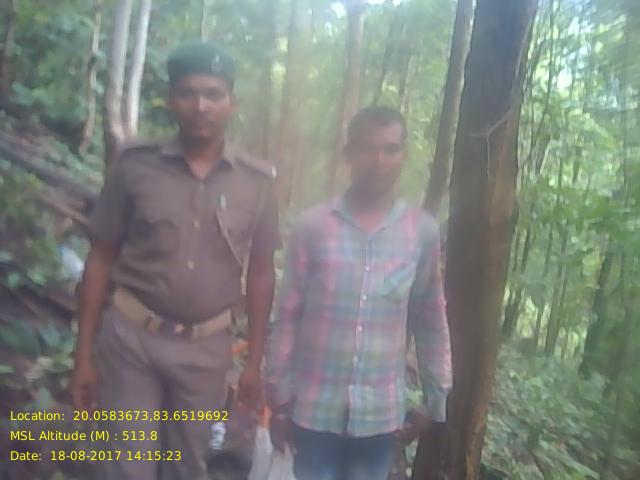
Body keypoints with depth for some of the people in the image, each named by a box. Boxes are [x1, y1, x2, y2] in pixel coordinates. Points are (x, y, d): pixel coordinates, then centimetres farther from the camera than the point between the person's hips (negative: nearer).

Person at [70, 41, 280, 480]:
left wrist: (255, 361, 4)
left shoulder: (257, 181, -4)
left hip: (206, 347, 2)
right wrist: (85, 353, -2)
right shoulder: (136, 165, -7)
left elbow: (261, 273, 2)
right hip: (130, 337, -1)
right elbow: (101, 259, -2)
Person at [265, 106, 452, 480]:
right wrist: (279, 397, 0)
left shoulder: (423, 232, -2)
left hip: (381, 411, 1)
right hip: (315, 407, -1)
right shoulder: (313, 226, -7)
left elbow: (431, 321, 5)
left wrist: (437, 399, 7)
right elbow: (288, 316, -2)